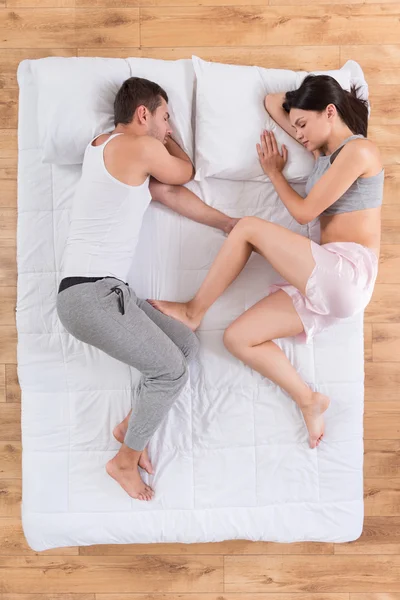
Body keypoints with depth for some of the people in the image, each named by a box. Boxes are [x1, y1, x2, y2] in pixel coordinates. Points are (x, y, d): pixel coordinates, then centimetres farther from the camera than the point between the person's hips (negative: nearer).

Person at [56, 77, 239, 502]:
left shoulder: (103, 145, 22)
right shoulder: (141, 148, -9)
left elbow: (174, 195, 22)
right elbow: (185, 173, 11)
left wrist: (230, 224, 25)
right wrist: (164, 141, 28)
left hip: (100, 291, 10)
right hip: (93, 294, -10)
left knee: (185, 345, 10)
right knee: (171, 370, -6)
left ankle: (130, 425, 20)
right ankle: (125, 461, 12)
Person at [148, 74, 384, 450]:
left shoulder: (358, 150, -5)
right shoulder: (323, 150, 21)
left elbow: (304, 212, -7)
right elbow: (272, 102, 29)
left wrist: (273, 172, 5)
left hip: (348, 275, -9)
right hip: (325, 284, 9)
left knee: (249, 227, -17)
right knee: (237, 338, -3)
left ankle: (193, 312, -5)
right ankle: (309, 401, 3)